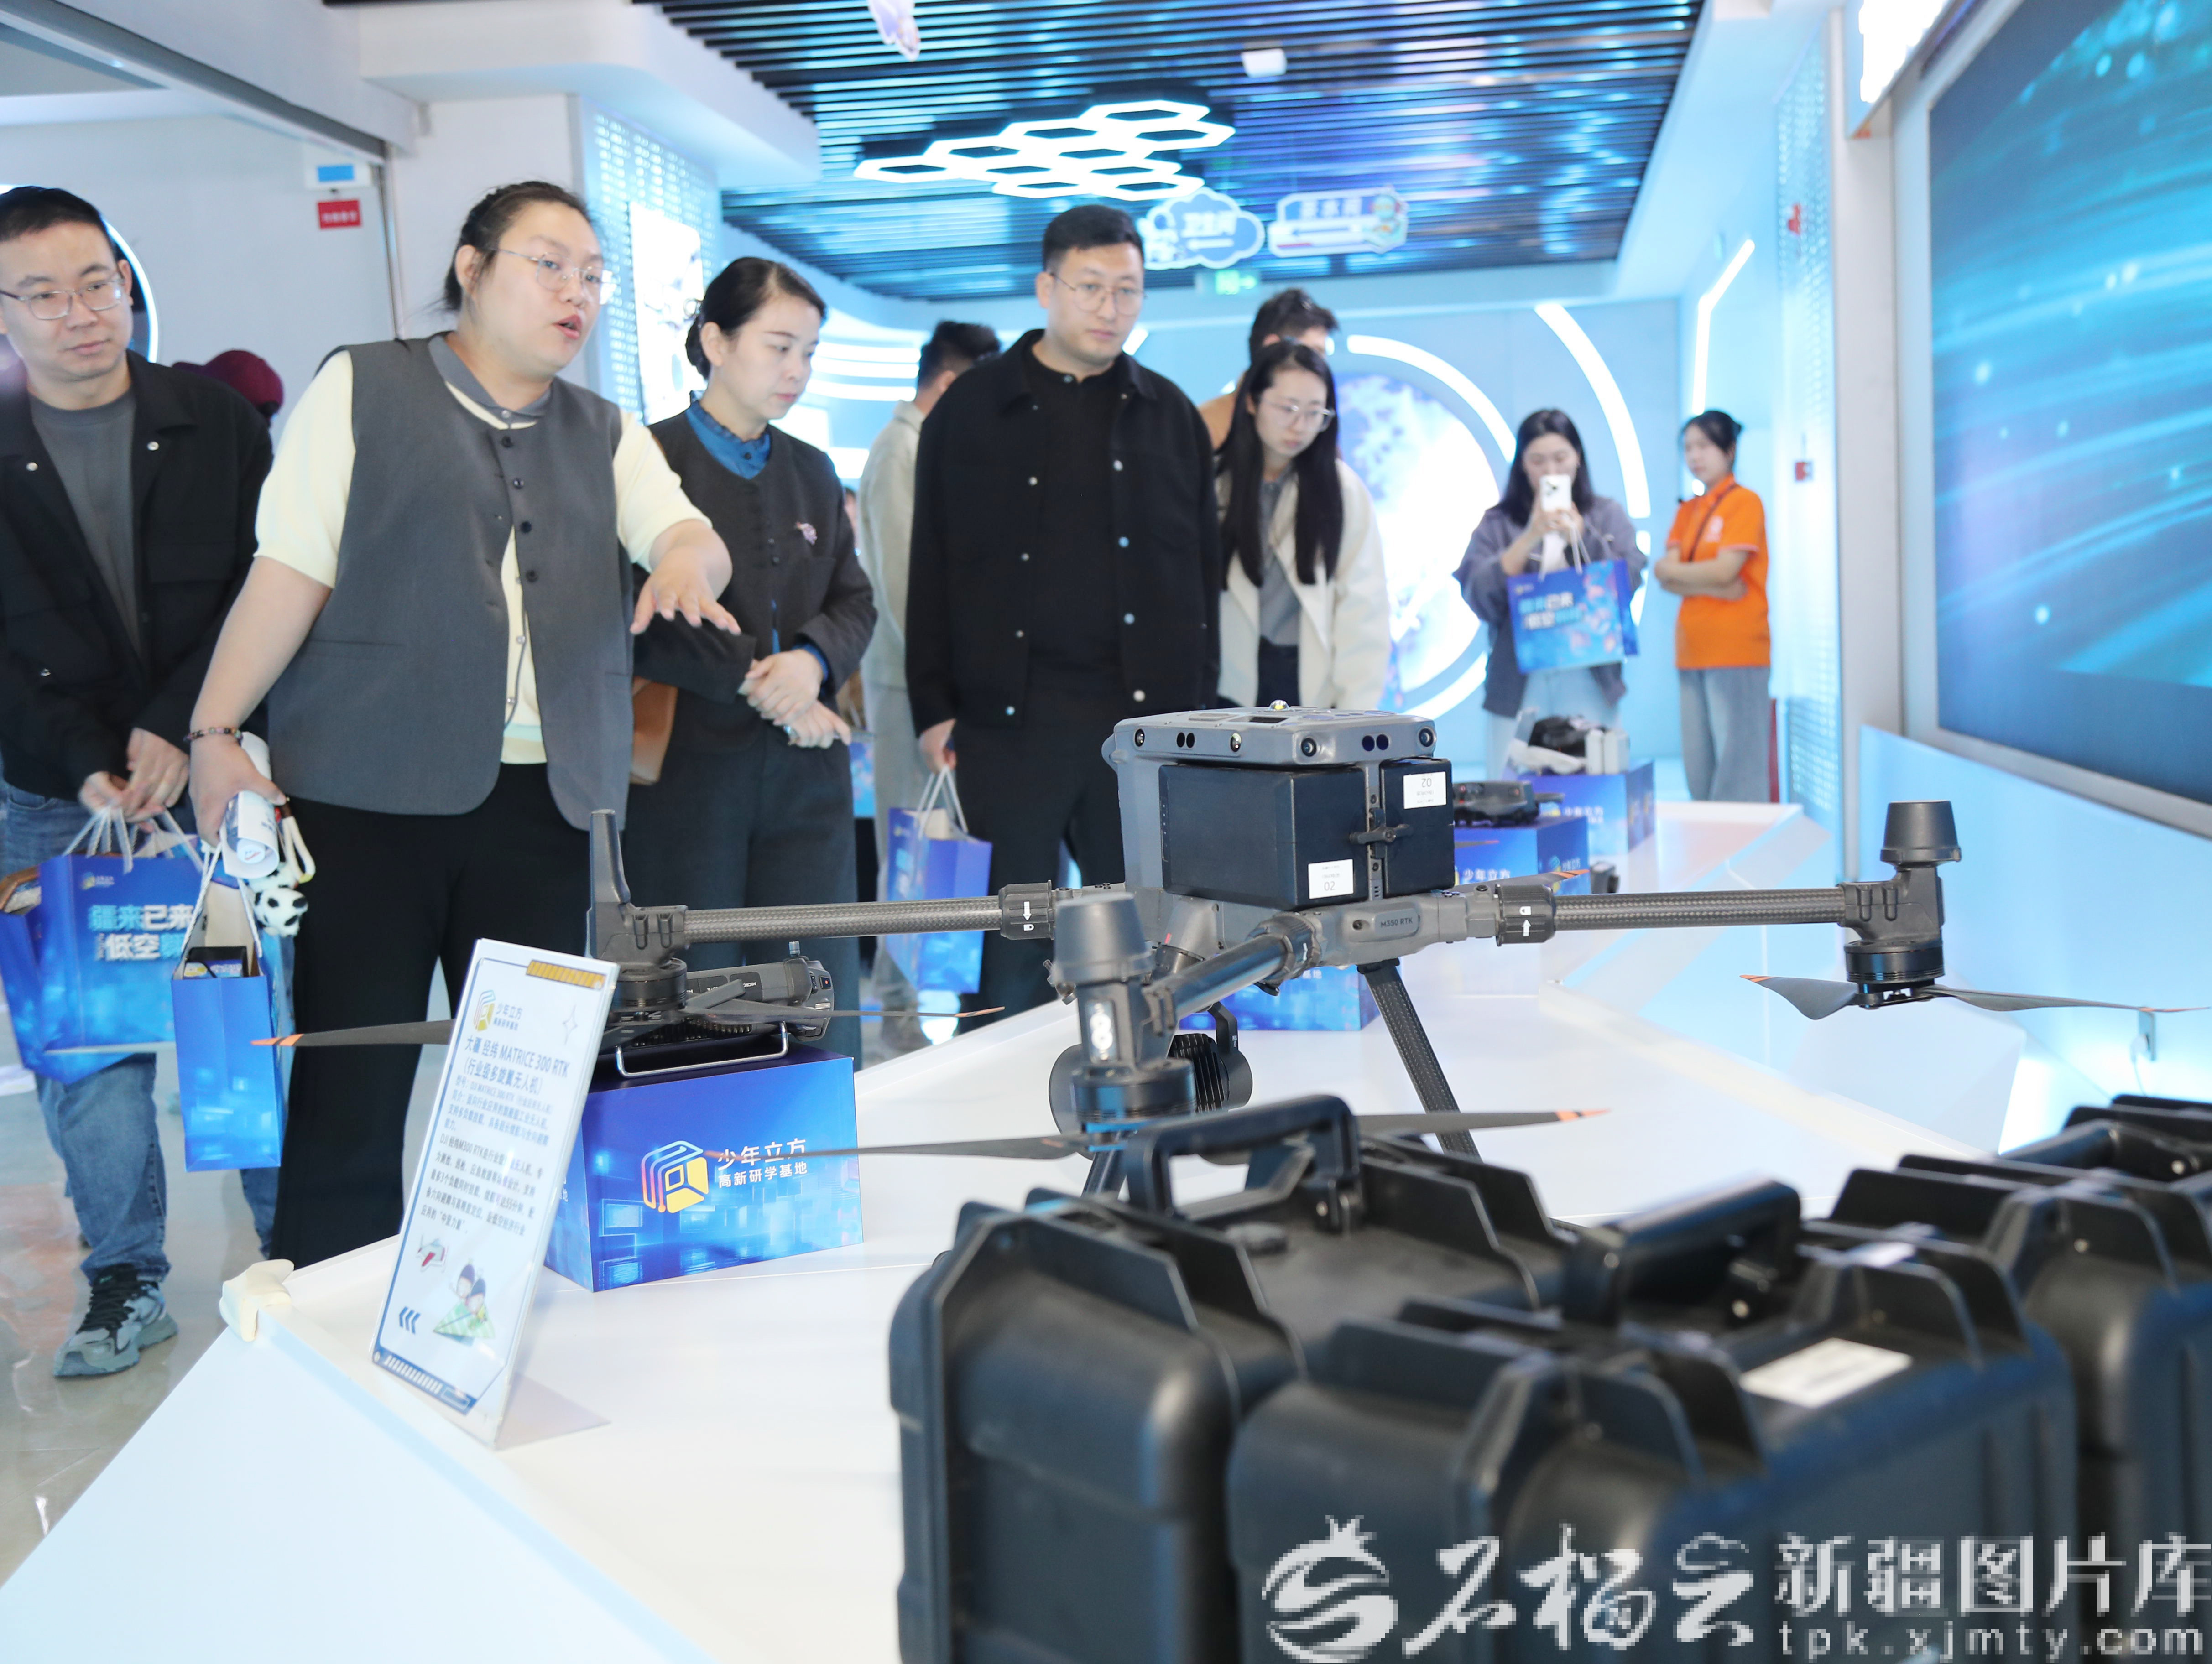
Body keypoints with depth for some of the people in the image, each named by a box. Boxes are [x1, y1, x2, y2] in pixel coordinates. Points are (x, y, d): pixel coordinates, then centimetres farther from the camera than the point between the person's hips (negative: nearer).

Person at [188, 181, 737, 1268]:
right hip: (366, 789, -3)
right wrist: (214, 730, -7)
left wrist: (690, 560, -20)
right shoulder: (363, 387, 6)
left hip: (539, 800, 4)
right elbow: (291, 570, 0)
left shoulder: (606, 435, 19)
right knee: (349, 1085, -2)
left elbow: (686, 532, 4)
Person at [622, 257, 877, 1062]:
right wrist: (758, 687, -13)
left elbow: (854, 603, 14)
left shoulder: (812, 472, 16)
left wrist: (813, 659, -7)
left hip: (806, 777, 5)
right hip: (689, 775, -5)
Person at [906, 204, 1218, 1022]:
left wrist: (1201, 703, 7)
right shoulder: (971, 410, 5)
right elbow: (933, 569, 4)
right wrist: (934, 709, -2)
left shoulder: (1170, 415, 12)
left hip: (1145, 715, 2)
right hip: (1012, 717, -2)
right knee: (1018, 929, 3)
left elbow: (1204, 569, 13)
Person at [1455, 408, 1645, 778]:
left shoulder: (1608, 516, 12)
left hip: (1590, 682, 0)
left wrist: (1579, 537, -12)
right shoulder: (1497, 524, 8)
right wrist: (1530, 538, -12)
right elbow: (1480, 600, -4)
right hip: (1518, 687, 0)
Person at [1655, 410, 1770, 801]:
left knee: (1738, 768, -7)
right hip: (1693, 650, 7)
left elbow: (1725, 570, -13)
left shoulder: (1745, 502, -2)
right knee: (1698, 768, 6)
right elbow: (1665, 576, 5)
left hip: (1735, 649, -7)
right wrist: (1717, 587, -11)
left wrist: (1674, 571, 1)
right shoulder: (1687, 511, 17)